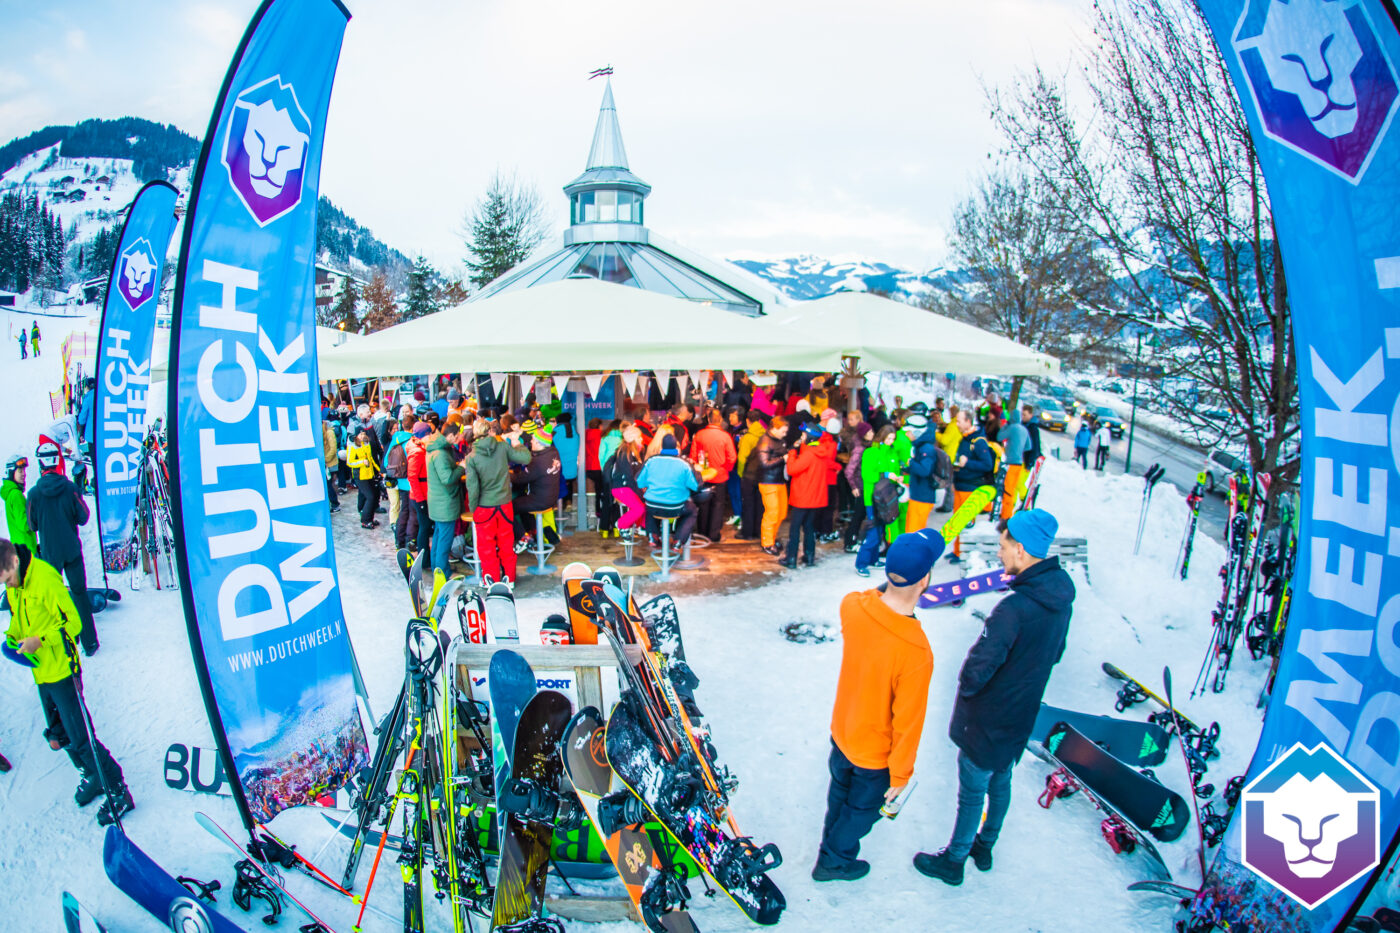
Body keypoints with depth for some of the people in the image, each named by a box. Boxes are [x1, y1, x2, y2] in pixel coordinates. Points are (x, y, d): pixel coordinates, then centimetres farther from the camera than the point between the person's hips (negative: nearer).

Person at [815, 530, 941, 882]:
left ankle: (832, 842, 60)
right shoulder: (916, 653, -38)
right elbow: (907, 722, -24)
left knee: (840, 792, 32)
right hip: (876, 754, -5)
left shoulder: (852, 606, -24)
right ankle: (834, 862, 49)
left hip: (841, 732, 5)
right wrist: (900, 775, -10)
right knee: (862, 808, 25)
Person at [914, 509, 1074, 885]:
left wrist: (966, 686, -9)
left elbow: (975, 672, -30)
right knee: (1000, 781, 26)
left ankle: (954, 860, 32)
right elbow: (1054, 654, 7)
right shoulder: (1061, 596, -8)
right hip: (1022, 716, 8)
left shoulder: (1014, 608, -36)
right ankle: (984, 847, 47)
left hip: (988, 722, -8)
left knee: (972, 792, 12)